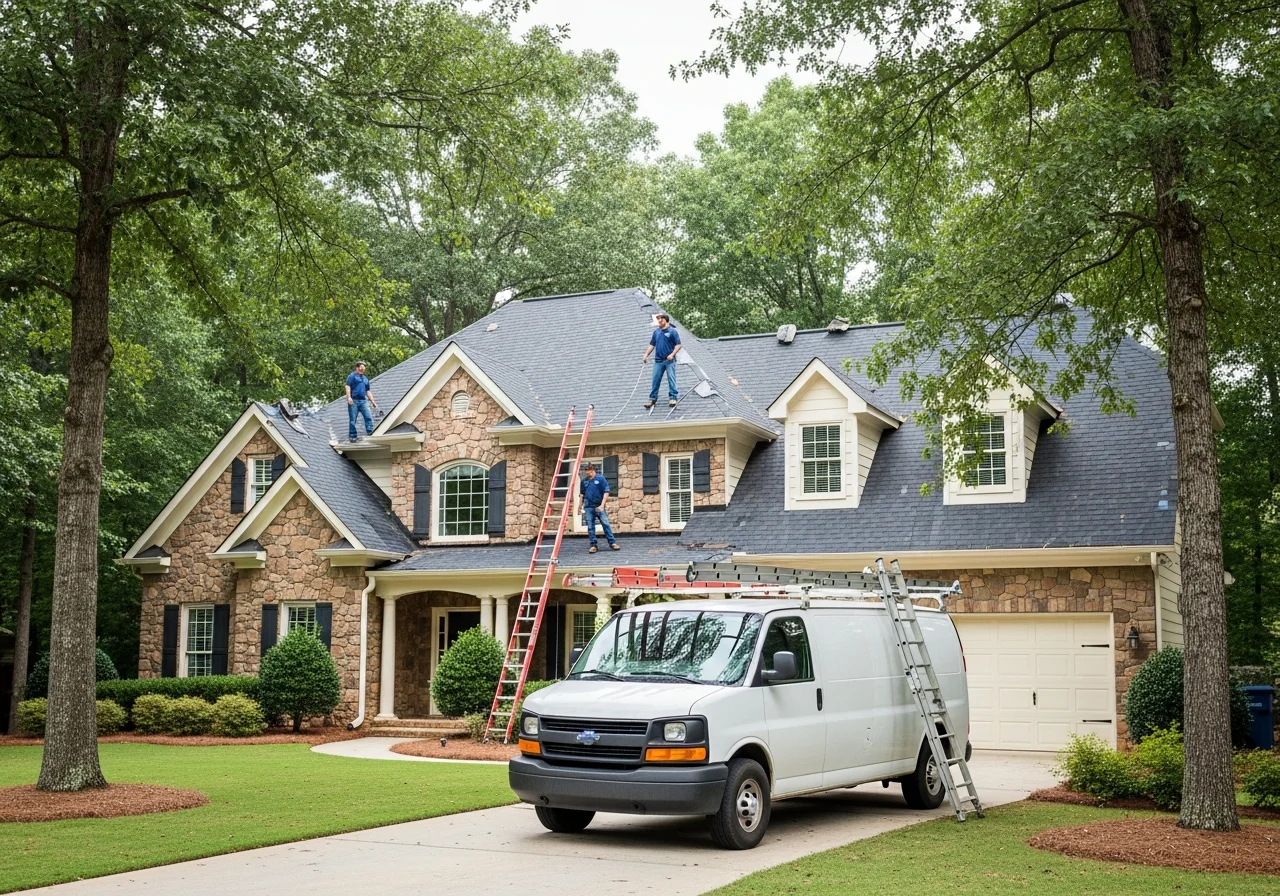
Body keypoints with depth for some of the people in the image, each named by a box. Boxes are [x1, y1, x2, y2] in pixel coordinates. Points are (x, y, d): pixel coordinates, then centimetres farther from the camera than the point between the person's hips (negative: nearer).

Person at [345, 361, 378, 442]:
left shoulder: (365, 379, 24)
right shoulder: (352, 376, 3)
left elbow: (368, 391, 27)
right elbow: (348, 387, -8)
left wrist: (372, 401, 20)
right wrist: (349, 397, -20)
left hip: (363, 401, 5)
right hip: (353, 401, -5)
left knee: (368, 417, -11)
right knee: (352, 420, -1)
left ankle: (370, 432, -11)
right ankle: (353, 436, 4)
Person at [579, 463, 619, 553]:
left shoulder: (600, 478, -5)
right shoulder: (584, 480, 7)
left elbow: (606, 492, -6)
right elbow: (582, 494, 18)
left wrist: (602, 505, -13)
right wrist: (581, 505, 16)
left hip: (599, 506, -3)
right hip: (588, 507, 3)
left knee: (605, 524, -4)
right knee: (590, 527, 3)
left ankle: (612, 542, 2)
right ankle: (593, 545, 10)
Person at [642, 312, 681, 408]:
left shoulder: (672, 331, -4)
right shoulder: (656, 332, 12)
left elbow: (678, 345, -6)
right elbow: (652, 345, 16)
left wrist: (672, 354, -19)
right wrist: (646, 355, 7)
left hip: (669, 360, -5)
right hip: (658, 360, 5)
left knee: (671, 379, -5)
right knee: (655, 379, 4)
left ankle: (673, 397, 1)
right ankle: (653, 398, 10)